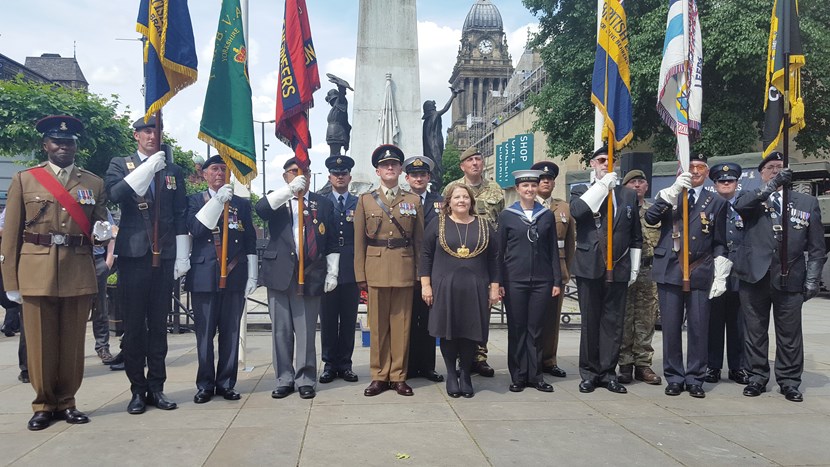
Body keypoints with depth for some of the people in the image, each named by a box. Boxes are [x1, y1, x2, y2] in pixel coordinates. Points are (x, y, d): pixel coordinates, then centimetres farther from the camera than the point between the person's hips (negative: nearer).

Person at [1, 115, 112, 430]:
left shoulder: (94, 183, 11)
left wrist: (102, 232, -7)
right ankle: (44, 405, 18)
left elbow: (98, 230, 19)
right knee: (40, 342, 4)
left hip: (79, 273, 1)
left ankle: (67, 402, 20)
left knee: (73, 342, 6)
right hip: (36, 273, -1)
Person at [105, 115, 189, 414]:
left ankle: (156, 387, 13)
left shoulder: (173, 172, 14)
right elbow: (114, 194, -13)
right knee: (134, 325, 1)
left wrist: (182, 257, 4)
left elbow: (181, 216, 11)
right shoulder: (120, 165, 8)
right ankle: (138, 389, 10)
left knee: (159, 324, 6)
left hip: (164, 256, 2)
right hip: (133, 255, -2)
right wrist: (148, 168, -19)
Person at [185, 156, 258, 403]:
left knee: (231, 332, 4)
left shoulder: (242, 204, 13)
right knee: (204, 332, 2)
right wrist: (218, 201, -16)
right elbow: (195, 229, -11)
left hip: (235, 275, 2)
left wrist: (252, 274, 4)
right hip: (204, 276, -2)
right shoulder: (195, 201, 8)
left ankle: (226, 383, 13)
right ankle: (205, 385, 12)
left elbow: (250, 242, 11)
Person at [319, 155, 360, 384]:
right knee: (328, 319, 4)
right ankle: (330, 364, 14)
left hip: (351, 270, 1)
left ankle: (345, 364, 14)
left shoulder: (359, 204, 10)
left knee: (349, 320, 5)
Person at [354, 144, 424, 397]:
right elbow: (359, 241, 5)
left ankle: (398, 376, 13)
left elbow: (419, 240, 9)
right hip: (376, 269, 0)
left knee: (402, 324, 4)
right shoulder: (365, 200, 8)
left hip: (404, 269, 0)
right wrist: (360, 275, -1)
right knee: (378, 324, 4)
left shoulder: (413, 201, 9)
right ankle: (379, 376, 14)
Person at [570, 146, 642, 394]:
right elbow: (576, 211, -18)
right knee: (590, 320, 4)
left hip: (618, 267, 2)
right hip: (590, 266, -2)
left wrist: (634, 267, 9)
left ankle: (608, 372, 13)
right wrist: (602, 185, -13)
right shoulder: (581, 191, 7)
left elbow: (636, 236, 14)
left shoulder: (628, 194, 14)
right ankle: (589, 372, 14)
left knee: (613, 322, 4)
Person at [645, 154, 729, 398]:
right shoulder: (668, 196, 11)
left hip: (700, 274, 0)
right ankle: (674, 378, 15)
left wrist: (721, 277, 2)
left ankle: (695, 379, 14)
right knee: (671, 327, 4)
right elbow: (650, 218, -8)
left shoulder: (717, 202, 11)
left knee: (699, 328, 1)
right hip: (670, 271, 0)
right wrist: (674, 190, -15)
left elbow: (720, 243, 9)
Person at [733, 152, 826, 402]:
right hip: (755, 277, 0)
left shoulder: (808, 203, 10)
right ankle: (757, 378, 21)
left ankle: (789, 381, 19)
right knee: (755, 332, 8)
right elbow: (739, 205, -19)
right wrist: (772, 185, -25)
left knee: (789, 335, 5)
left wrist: (812, 279, 2)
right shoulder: (752, 199, 8)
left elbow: (816, 247, 9)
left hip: (790, 279, 0)